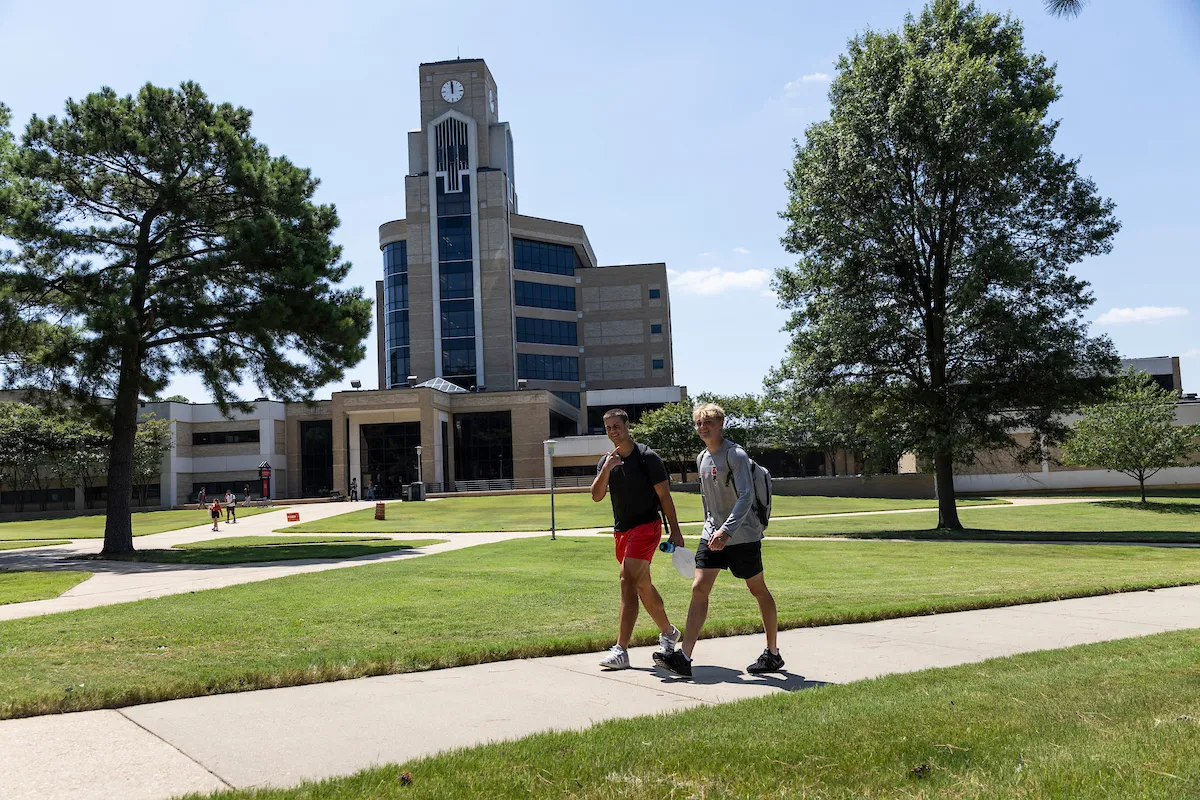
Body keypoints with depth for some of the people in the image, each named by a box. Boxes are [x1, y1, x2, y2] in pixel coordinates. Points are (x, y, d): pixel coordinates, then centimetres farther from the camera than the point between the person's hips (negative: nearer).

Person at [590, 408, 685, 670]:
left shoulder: (647, 457, -8)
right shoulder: (606, 462, 9)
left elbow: (664, 495, -6)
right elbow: (596, 496, -3)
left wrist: (675, 531, -8)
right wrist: (606, 469, -18)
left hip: (646, 527, -7)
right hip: (621, 530, 7)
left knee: (628, 582, -17)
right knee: (643, 586, 16)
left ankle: (621, 651, -17)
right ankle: (668, 632, 37)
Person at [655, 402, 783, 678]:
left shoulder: (736, 455, -14)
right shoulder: (701, 458, 10)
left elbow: (746, 496, -25)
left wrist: (726, 530, -34)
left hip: (743, 535, -6)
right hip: (712, 534, 7)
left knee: (758, 590, 7)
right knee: (699, 588, -5)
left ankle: (773, 654, 22)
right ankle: (684, 657, -8)